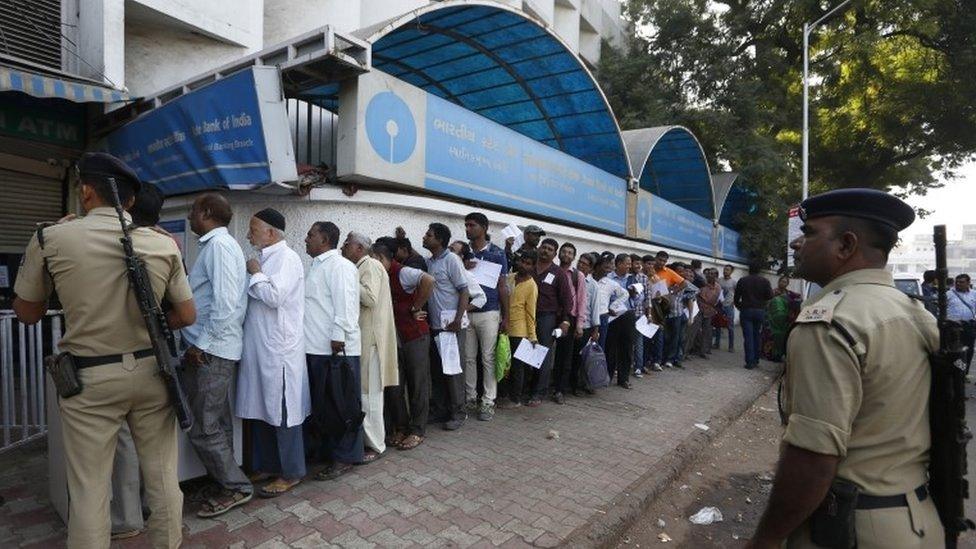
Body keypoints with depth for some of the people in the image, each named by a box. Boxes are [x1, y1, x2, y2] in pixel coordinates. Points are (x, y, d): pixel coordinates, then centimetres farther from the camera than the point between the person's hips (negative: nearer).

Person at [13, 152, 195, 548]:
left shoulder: (51, 239, -7)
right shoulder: (164, 244, -4)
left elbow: (27, 313, 7)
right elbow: (186, 316, 0)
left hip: (90, 378, -1)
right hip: (150, 371, 2)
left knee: (88, 491, 10)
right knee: (163, 479, 13)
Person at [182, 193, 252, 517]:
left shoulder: (219, 244, -14)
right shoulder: (216, 244, 16)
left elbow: (225, 301, -22)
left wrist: (201, 345, -18)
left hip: (210, 351, -10)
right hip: (213, 348, 10)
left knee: (203, 428, -1)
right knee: (216, 423, 16)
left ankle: (236, 487, 10)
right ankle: (226, 482, 27)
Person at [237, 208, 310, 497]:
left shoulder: (286, 258, -11)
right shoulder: (263, 259, 15)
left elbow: (274, 295, -25)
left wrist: (255, 273, -11)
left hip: (279, 349, -9)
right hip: (259, 349, 9)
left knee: (282, 412, 1)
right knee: (261, 410, 17)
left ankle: (291, 473, 14)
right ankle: (266, 466, 31)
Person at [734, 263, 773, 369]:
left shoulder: (742, 280, 1)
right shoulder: (764, 281, 1)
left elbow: (736, 297, 3)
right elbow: (770, 295, -5)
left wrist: (738, 306, 19)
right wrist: (761, 299, 15)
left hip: (746, 310, -1)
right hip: (760, 311, 1)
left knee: (748, 337, -3)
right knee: (757, 336, 12)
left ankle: (750, 362, -5)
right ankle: (756, 360, 17)